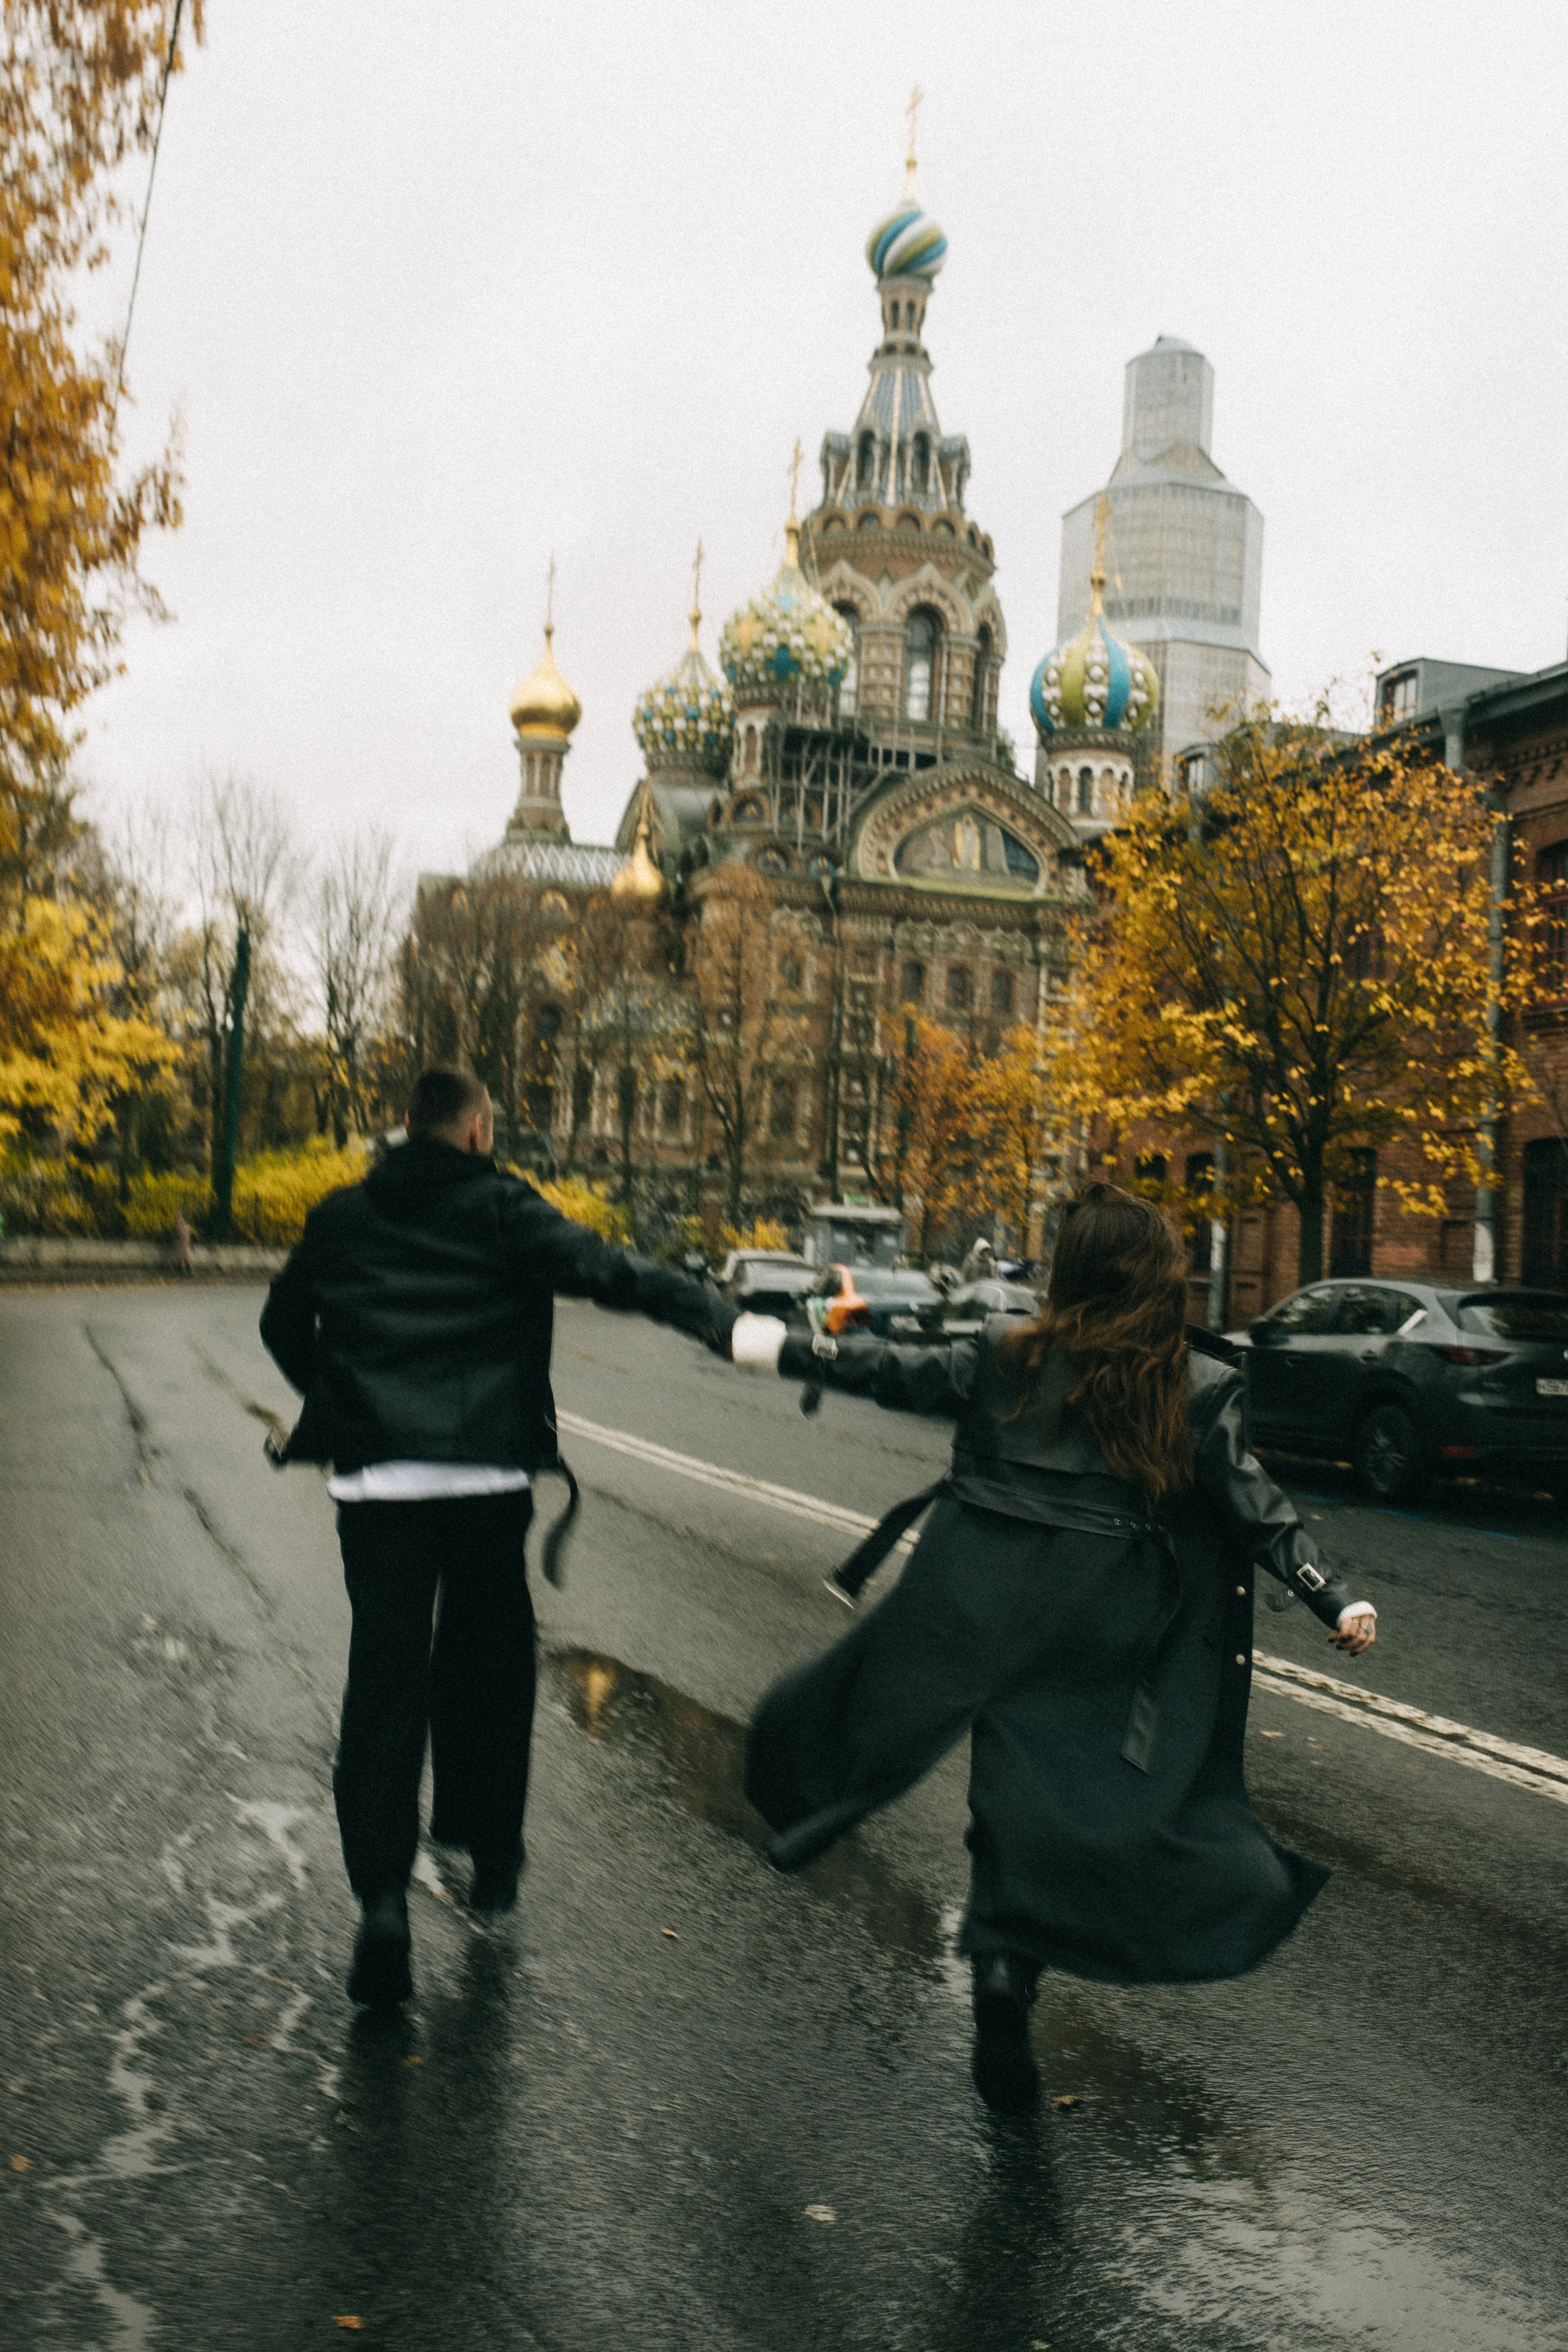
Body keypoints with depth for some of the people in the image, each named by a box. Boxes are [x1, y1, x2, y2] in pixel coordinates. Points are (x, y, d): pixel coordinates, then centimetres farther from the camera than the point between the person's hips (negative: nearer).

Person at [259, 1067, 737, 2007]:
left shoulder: (341, 1218, 10)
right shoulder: (502, 1210, -2)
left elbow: (283, 1324, 21)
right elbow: (607, 1270, -14)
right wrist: (725, 1321, -18)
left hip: (375, 1479, 2)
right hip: (487, 1475, -2)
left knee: (385, 1676, 2)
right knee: (486, 1662, 16)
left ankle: (383, 1892, -9)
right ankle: (488, 1848, 30)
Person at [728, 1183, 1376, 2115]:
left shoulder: (1012, 1353, -2)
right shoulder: (1197, 1387, -1)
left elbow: (906, 1374, 3)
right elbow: (1255, 1506, -2)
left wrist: (789, 1349, 13)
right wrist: (1335, 1598, 4)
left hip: (972, 1596, -1)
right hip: (1091, 1627, 1)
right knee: (1035, 1802, 7)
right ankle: (1004, 1997, 5)